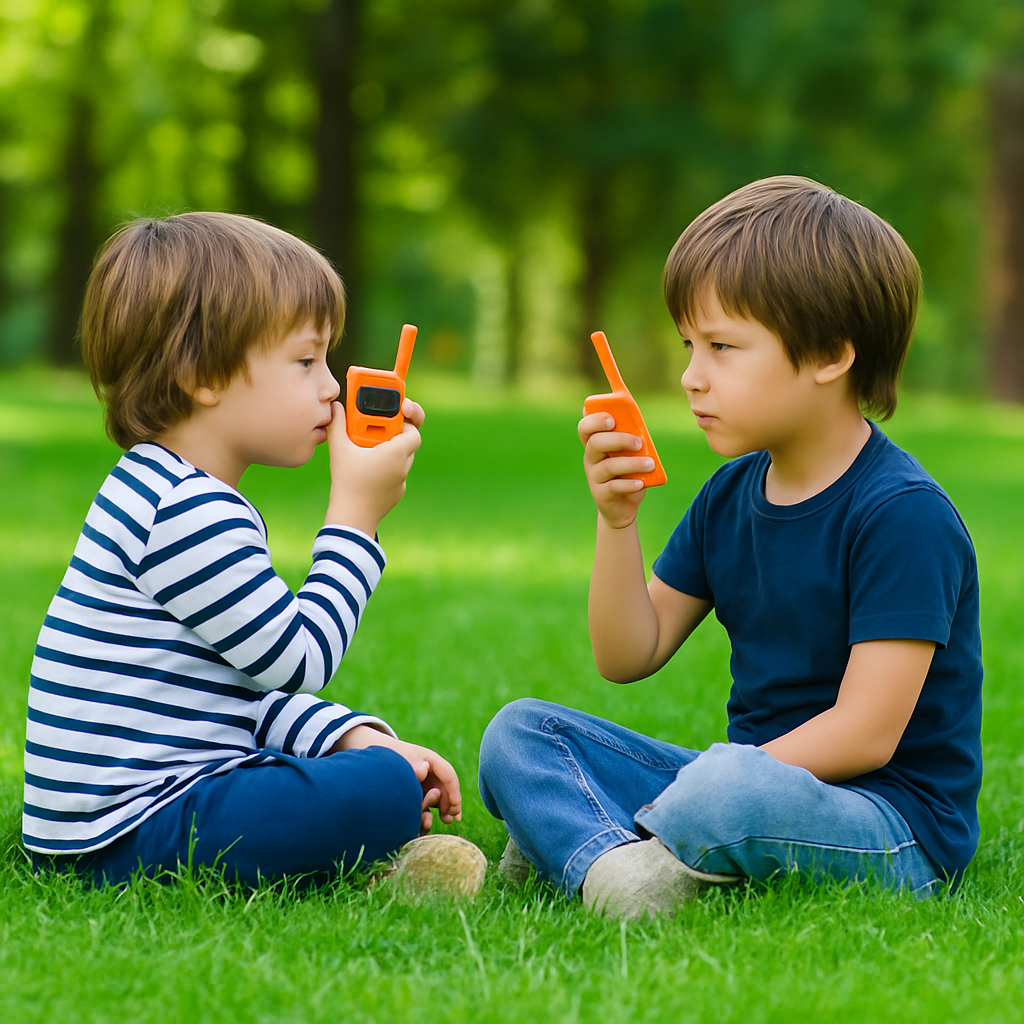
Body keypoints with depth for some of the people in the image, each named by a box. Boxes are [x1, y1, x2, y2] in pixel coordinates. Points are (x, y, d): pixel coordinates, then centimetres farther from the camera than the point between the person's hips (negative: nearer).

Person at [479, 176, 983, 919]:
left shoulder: (902, 514, -15)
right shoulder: (731, 495, 11)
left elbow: (866, 734, -20)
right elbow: (629, 656, 12)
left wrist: (699, 796, -20)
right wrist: (617, 522, -4)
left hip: (898, 828, -9)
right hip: (759, 779, 9)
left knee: (734, 791, -42)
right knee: (518, 733, -3)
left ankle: (566, 839, -19)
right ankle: (614, 862, -29)